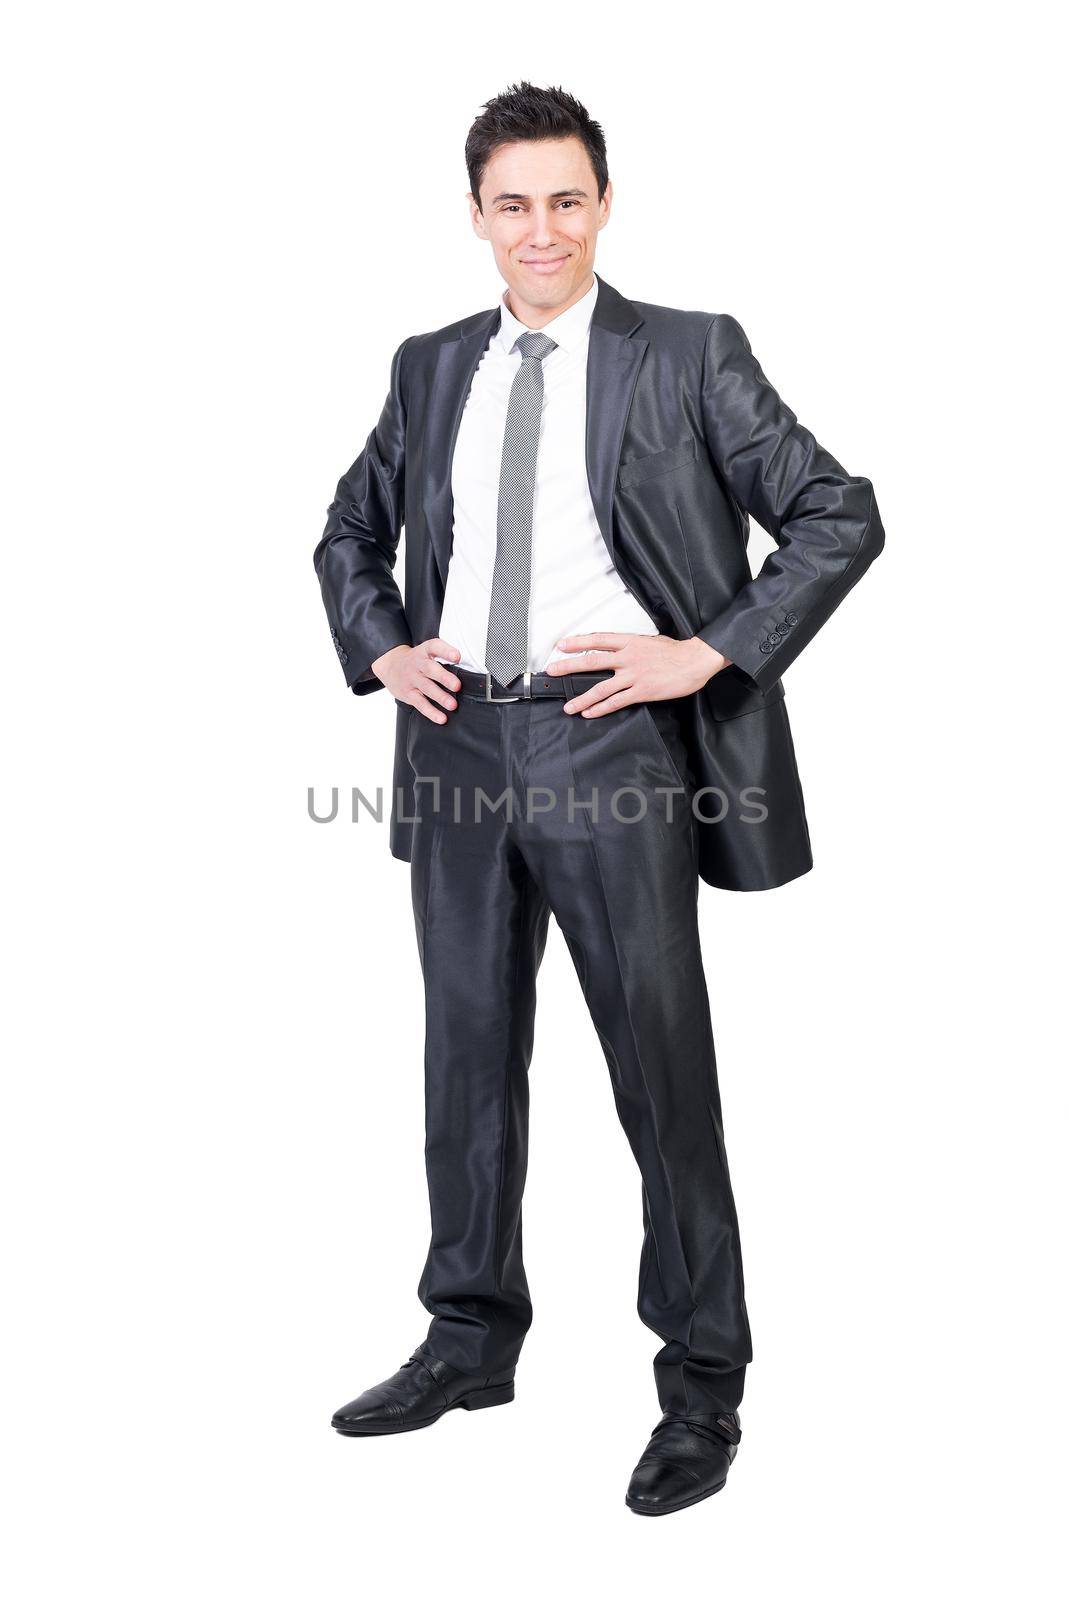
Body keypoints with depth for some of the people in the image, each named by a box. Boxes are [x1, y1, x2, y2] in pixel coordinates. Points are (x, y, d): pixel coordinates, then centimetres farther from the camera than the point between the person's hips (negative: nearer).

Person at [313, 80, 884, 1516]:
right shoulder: (430, 369, 12)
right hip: (458, 747, 5)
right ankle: (471, 1341, 30)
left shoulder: (689, 357, -1)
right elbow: (351, 530, 24)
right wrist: (381, 651, 7)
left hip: (611, 742, -4)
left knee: (663, 1066, 2)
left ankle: (703, 1381, 18)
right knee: (469, 1054, 13)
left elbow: (839, 514, -4)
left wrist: (710, 652, -12)